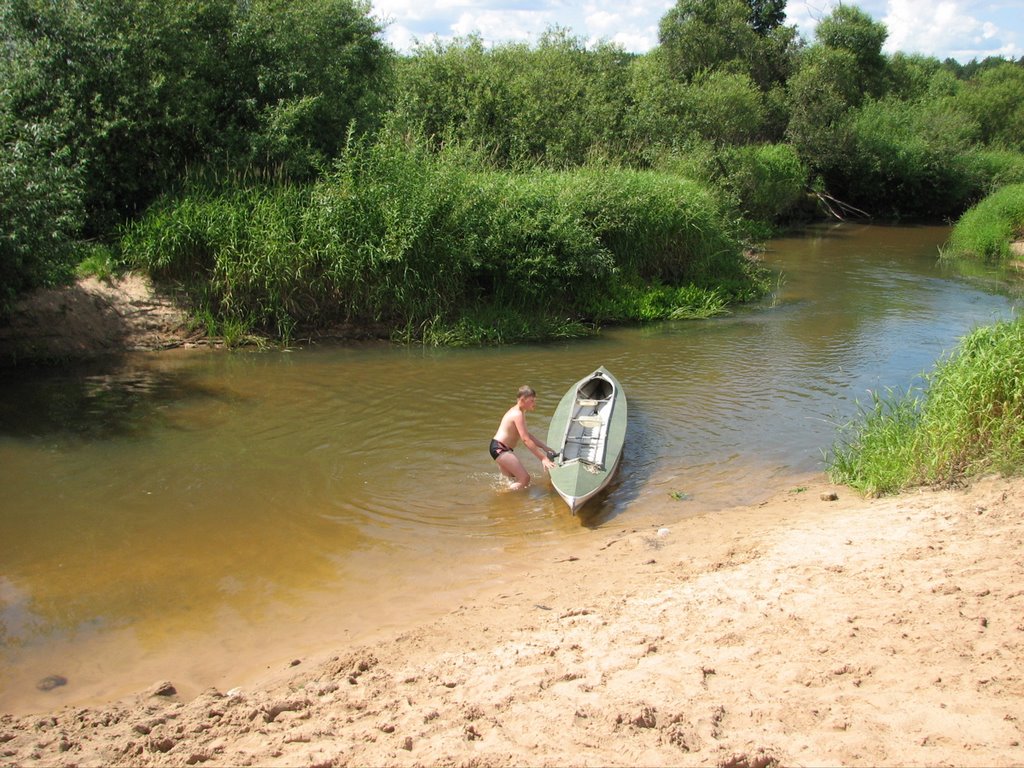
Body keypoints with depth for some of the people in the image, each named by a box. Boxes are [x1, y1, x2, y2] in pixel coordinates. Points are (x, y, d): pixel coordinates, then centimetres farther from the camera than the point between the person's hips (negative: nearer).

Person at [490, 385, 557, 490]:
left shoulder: (517, 412, 14)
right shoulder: (518, 414, -18)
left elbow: (527, 435, 19)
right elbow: (526, 440, -24)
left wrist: (544, 447, 12)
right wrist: (543, 458, -24)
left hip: (499, 449, 11)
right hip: (500, 449, -11)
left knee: (514, 480, 22)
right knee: (525, 478, -17)